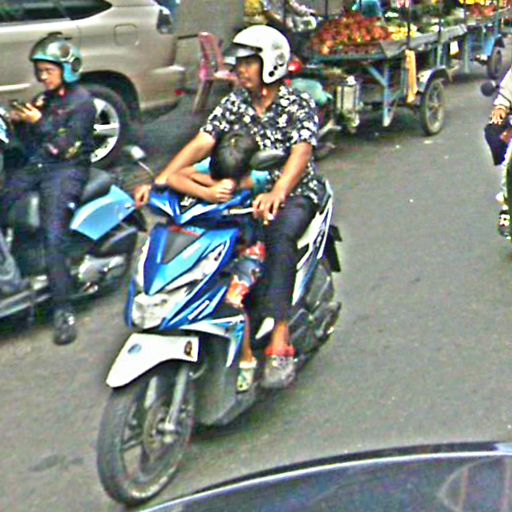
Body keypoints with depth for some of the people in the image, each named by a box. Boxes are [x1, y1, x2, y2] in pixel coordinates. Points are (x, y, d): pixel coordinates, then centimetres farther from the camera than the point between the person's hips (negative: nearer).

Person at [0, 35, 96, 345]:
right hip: (36, 166, 8)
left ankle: (63, 309, -22)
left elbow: (67, 149, -10)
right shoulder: (44, 100, 18)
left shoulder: (81, 101, -3)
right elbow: (31, 145, 18)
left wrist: (40, 123, -15)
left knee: (53, 237, -24)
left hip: (68, 170, -8)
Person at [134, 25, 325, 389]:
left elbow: (301, 153, -25)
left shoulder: (299, 105, -7)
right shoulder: (234, 104, 8)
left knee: (280, 236, -37)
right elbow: (201, 144, -2)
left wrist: (275, 194, -45)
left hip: (295, 193, -5)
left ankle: (280, 344, -41)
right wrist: (159, 181, -17)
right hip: (243, 191, 5)